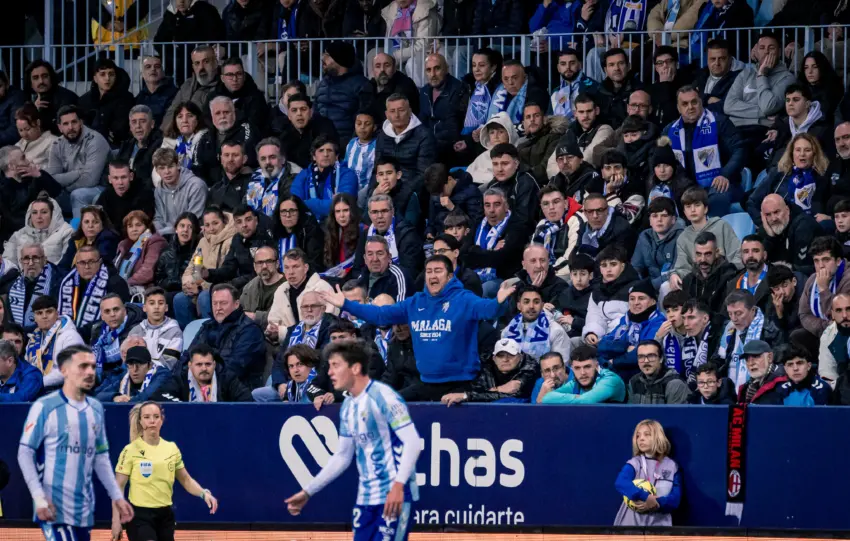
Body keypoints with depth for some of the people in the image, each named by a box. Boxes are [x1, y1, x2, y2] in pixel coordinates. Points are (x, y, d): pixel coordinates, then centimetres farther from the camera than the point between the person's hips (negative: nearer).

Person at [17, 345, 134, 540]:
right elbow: (25, 453, -7)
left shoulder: (96, 409, 13)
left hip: (84, 509, 6)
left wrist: (117, 496, 14)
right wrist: (38, 497, -16)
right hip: (54, 508, -6)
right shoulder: (45, 407, -7)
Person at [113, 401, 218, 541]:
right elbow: (118, 487, -5)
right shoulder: (131, 450, -6)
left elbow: (186, 480, 14)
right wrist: (116, 520, -11)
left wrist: (204, 493, -5)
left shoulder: (171, 449, 7)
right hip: (140, 516, -5)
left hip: (165, 515, 5)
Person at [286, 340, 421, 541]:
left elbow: (412, 442, -18)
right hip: (366, 497, 8)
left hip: (394, 495, -8)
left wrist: (399, 485, -30)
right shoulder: (348, 406, 12)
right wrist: (308, 492, 20)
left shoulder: (383, 397, -13)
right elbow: (342, 456, 22)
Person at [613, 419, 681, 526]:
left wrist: (656, 504, -20)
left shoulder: (671, 466, 8)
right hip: (631, 523, -1)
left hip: (659, 524, 1)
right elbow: (620, 483, -17)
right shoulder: (634, 463, 4)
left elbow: (675, 499, -1)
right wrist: (645, 497, -30)